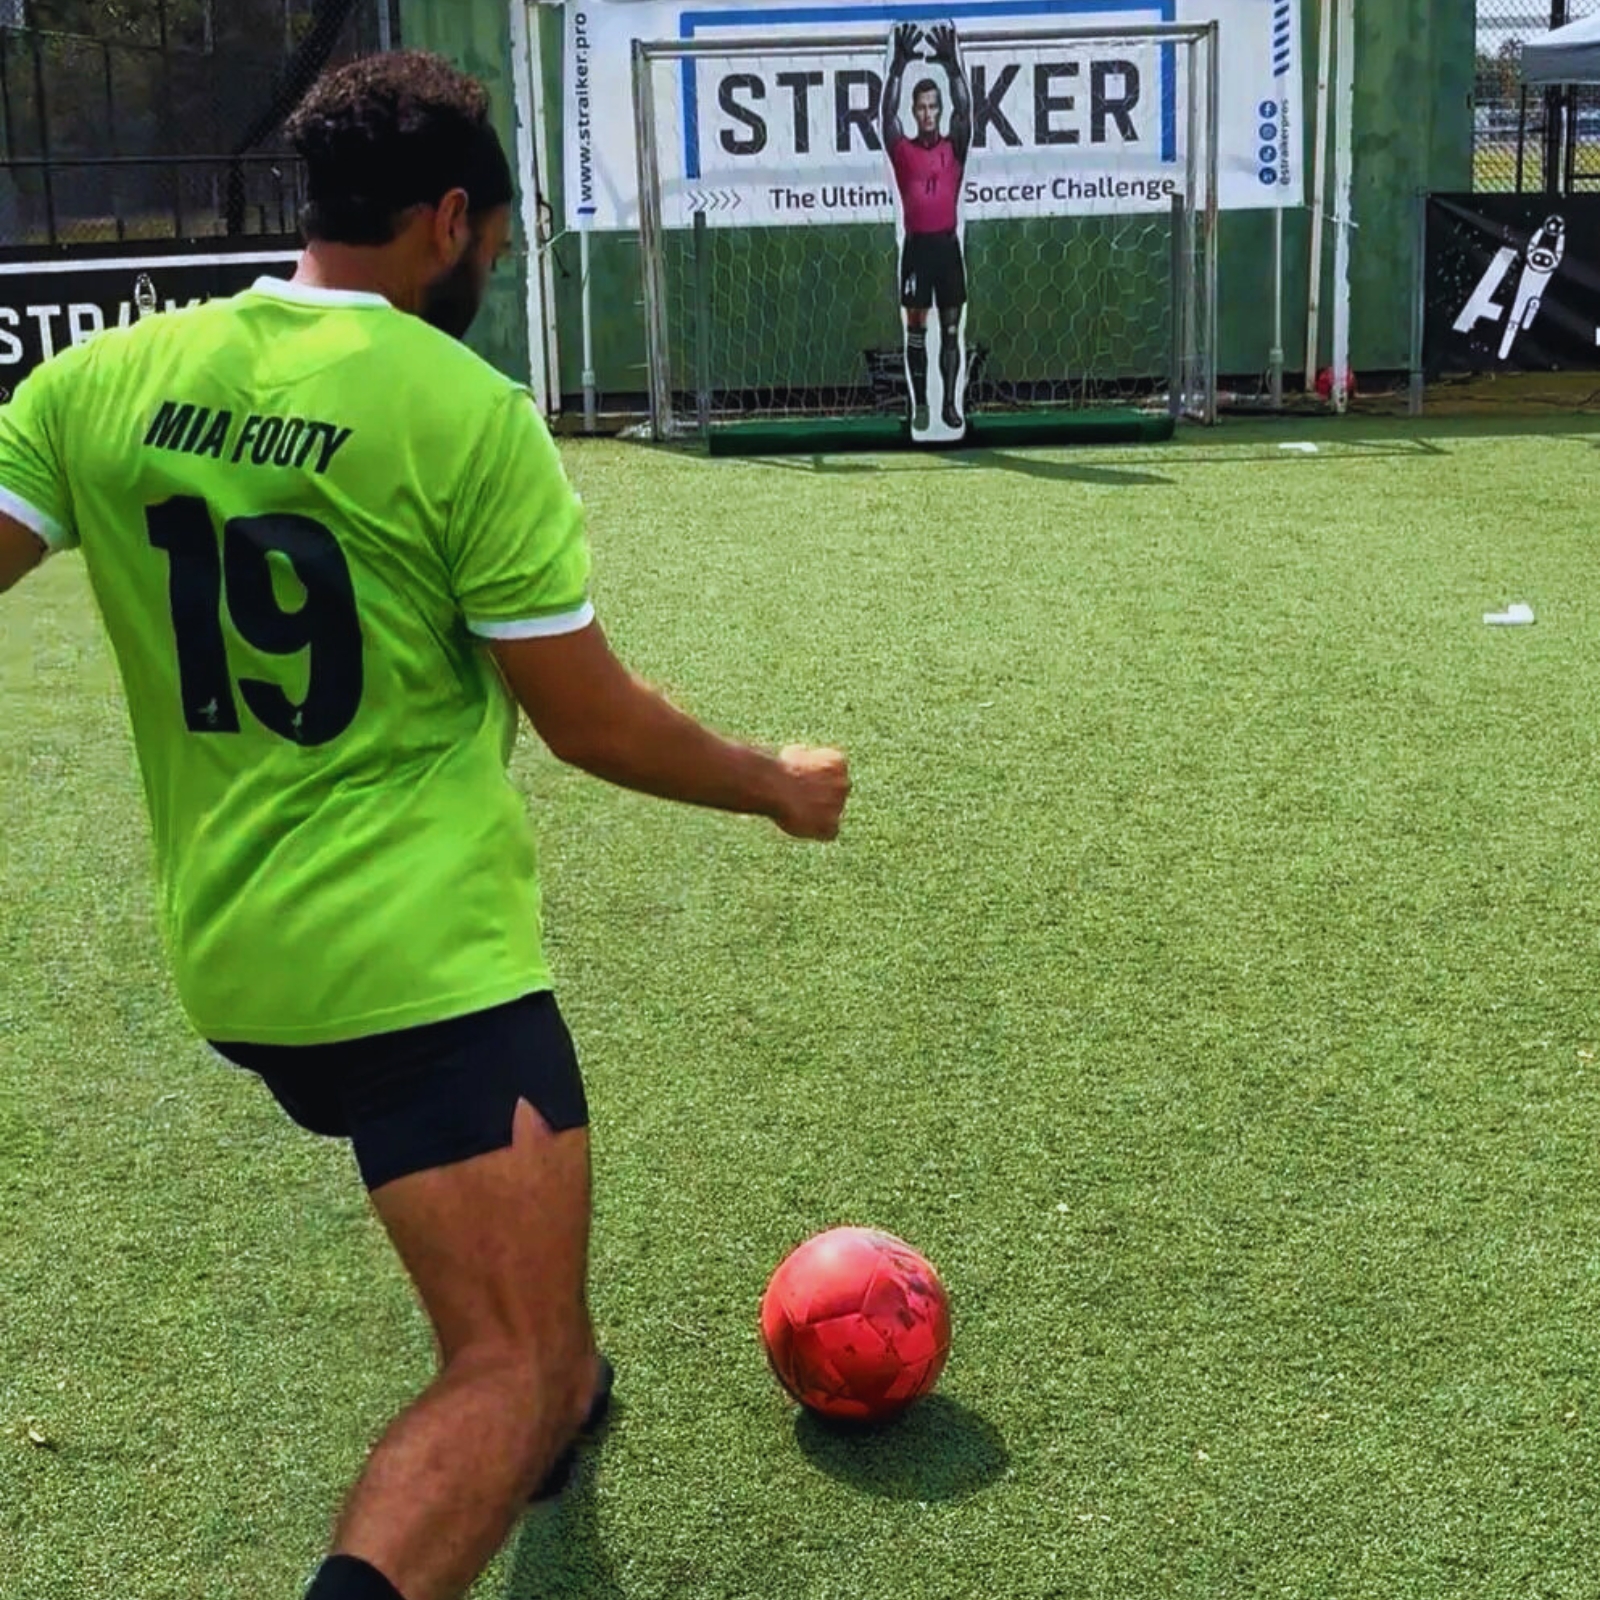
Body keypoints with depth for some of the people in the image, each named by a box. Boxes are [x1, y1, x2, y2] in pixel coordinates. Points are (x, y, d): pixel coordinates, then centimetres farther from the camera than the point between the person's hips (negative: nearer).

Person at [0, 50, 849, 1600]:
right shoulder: (464, 410, -13)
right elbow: (593, 723, -10)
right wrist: (779, 786, 6)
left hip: (226, 956, 8)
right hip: (418, 953, -7)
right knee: (518, 1370, -5)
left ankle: (556, 1395, 55)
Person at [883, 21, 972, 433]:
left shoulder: (954, 149, 6)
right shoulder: (903, 151, 4)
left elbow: (965, 111, -6)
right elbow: (888, 112, -6)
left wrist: (951, 63, -11)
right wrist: (900, 64, -11)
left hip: (947, 244, 1)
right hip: (916, 246, -1)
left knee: (951, 328, 3)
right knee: (916, 328, 1)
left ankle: (950, 403, 6)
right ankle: (920, 405, 5)